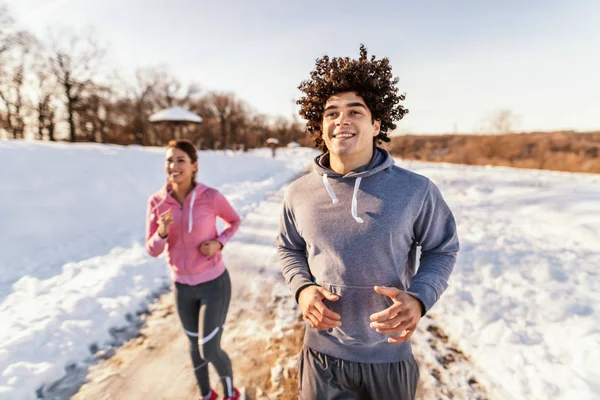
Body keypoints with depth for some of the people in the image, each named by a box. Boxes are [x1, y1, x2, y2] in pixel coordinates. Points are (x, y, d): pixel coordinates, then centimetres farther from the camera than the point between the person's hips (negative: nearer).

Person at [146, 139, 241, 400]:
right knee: (195, 345, 22)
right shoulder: (156, 202, -9)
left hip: (214, 282, -3)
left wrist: (219, 243, -17)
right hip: (182, 286, 4)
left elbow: (234, 221, 1)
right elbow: (152, 250, -5)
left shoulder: (211, 196, -18)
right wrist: (162, 232, -26)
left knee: (209, 350, 2)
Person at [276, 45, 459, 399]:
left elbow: (443, 249, -1)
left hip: (389, 357, 0)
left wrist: (418, 298, -19)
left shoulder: (416, 191, -14)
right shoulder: (299, 194, -8)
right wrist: (302, 288, -12)